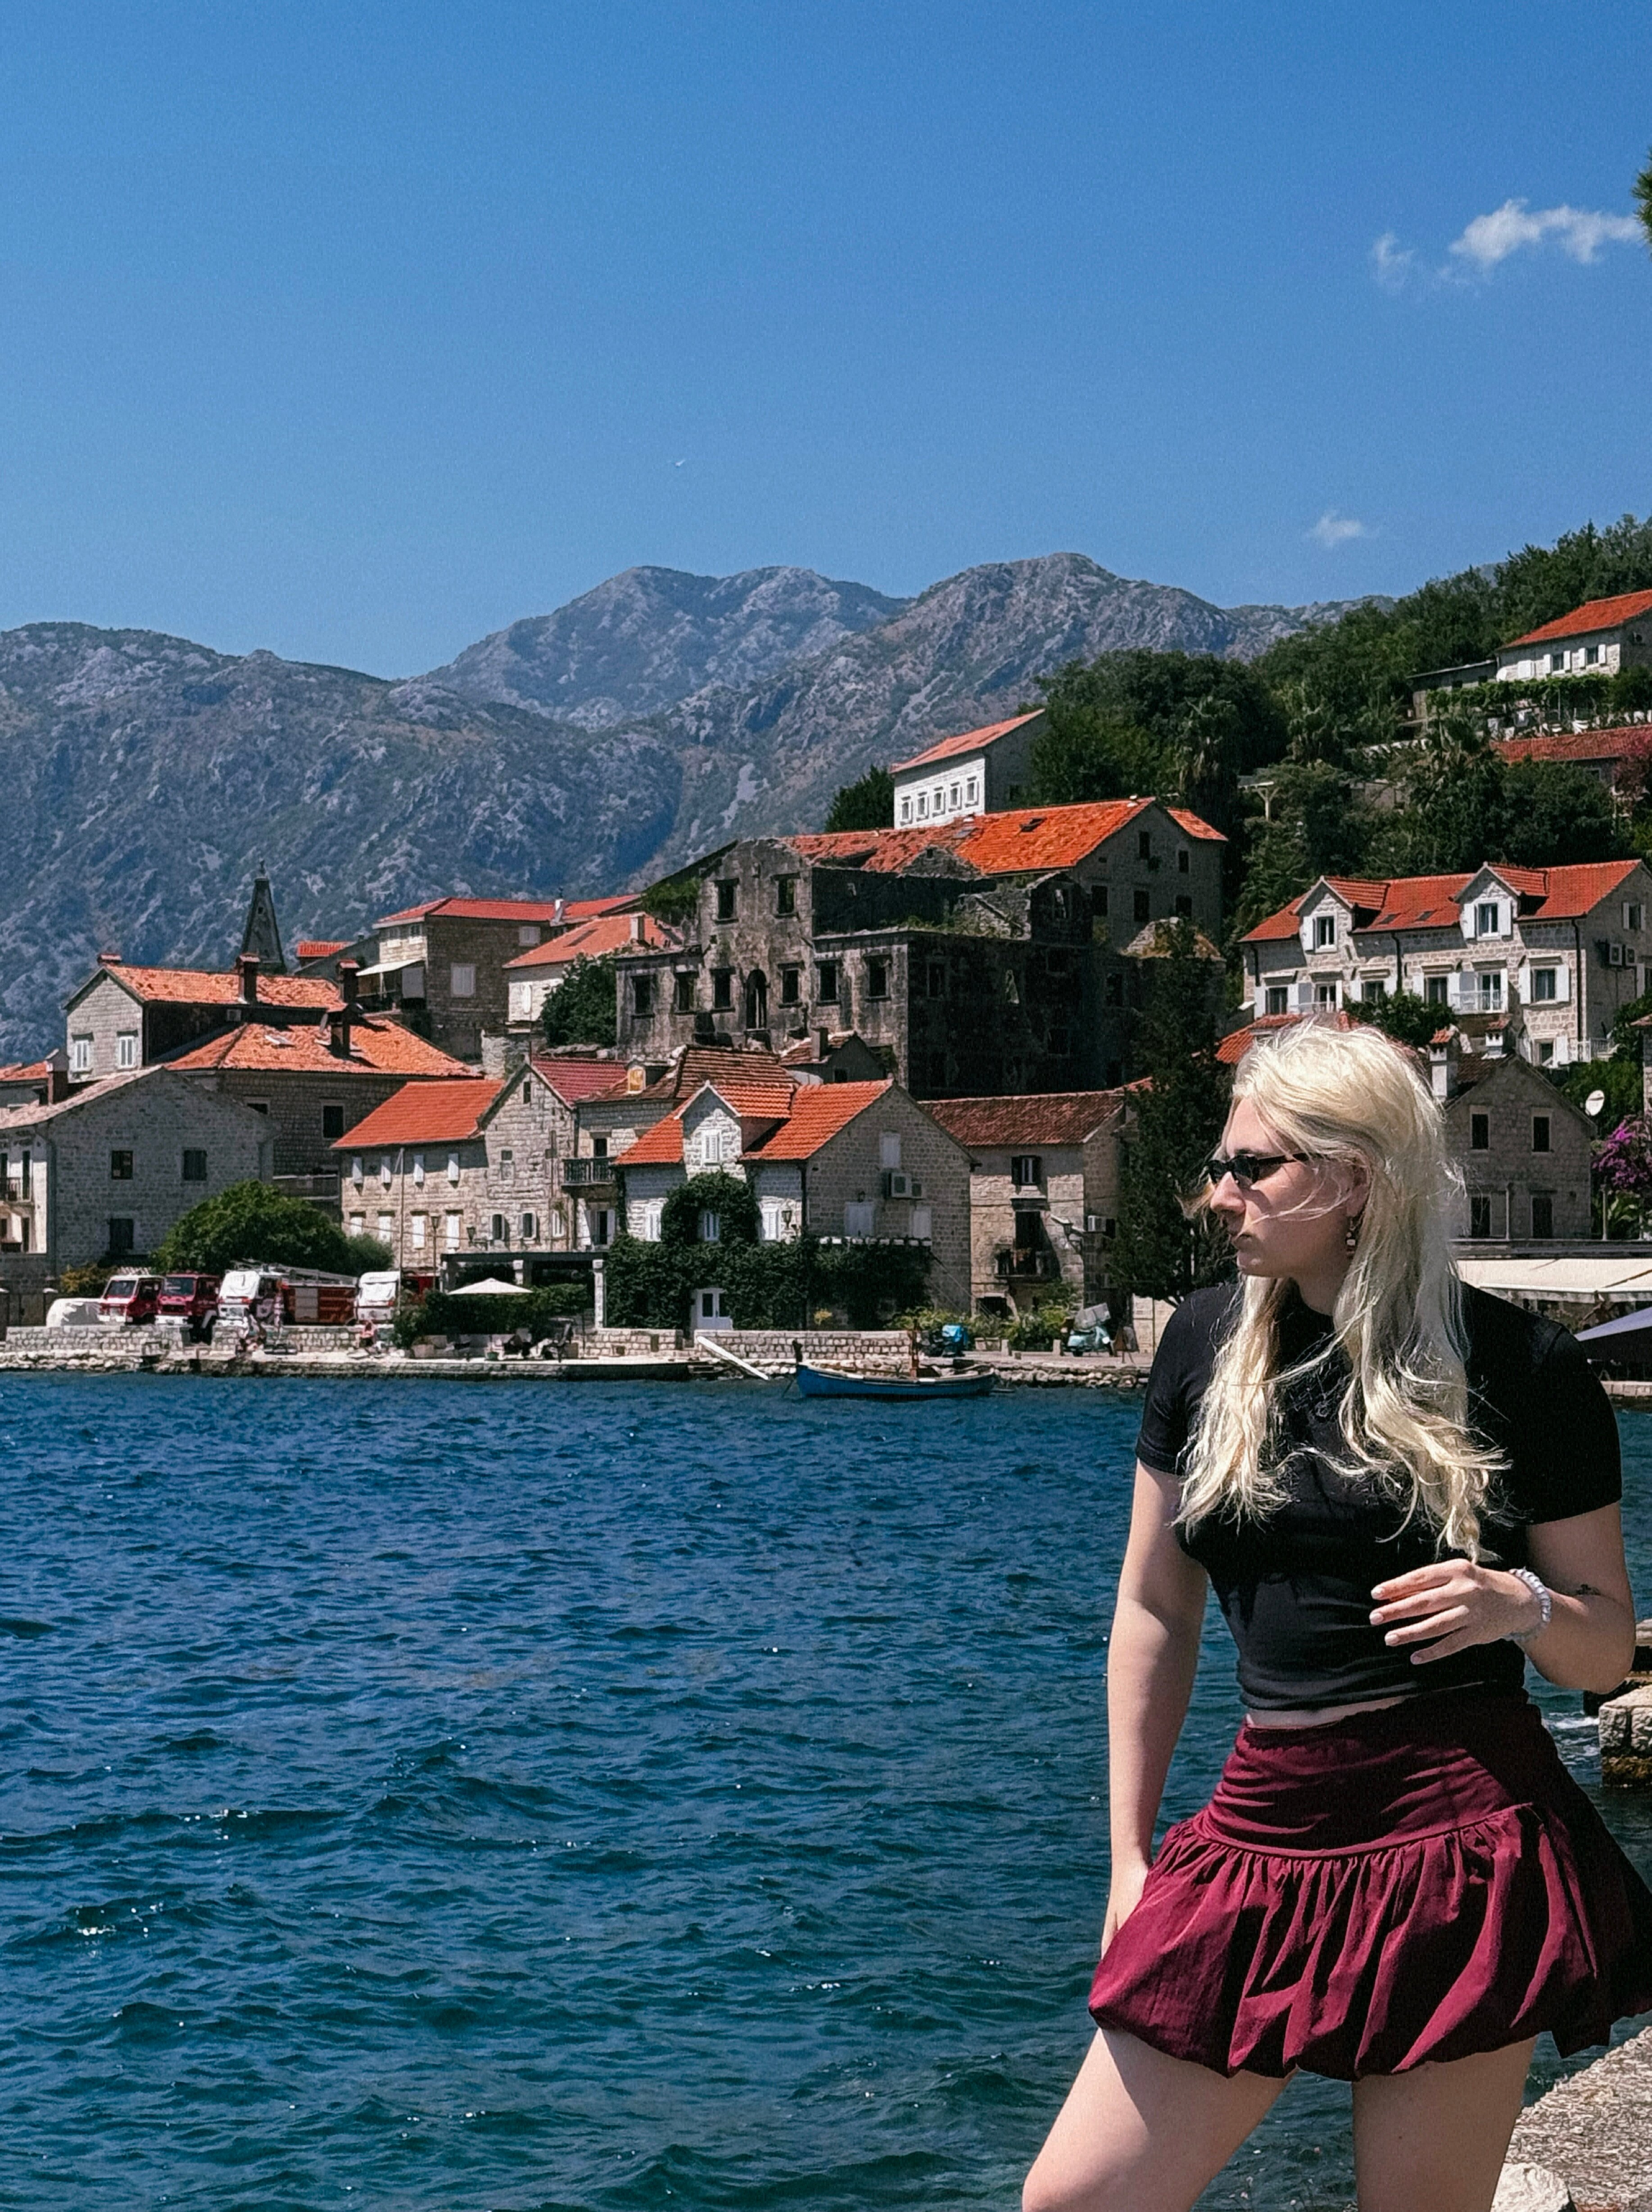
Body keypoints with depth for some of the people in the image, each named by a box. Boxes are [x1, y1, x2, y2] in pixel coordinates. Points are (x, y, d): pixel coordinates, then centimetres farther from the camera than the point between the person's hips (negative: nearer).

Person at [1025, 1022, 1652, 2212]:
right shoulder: (1208, 1342, 8)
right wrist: (1130, 1855, 12)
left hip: (1460, 1838, -4)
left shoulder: (1516, 1361, -2)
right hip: (1266, 1829, 4)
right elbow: (1153, 1613, 13)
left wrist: (1518, 1607, -17)